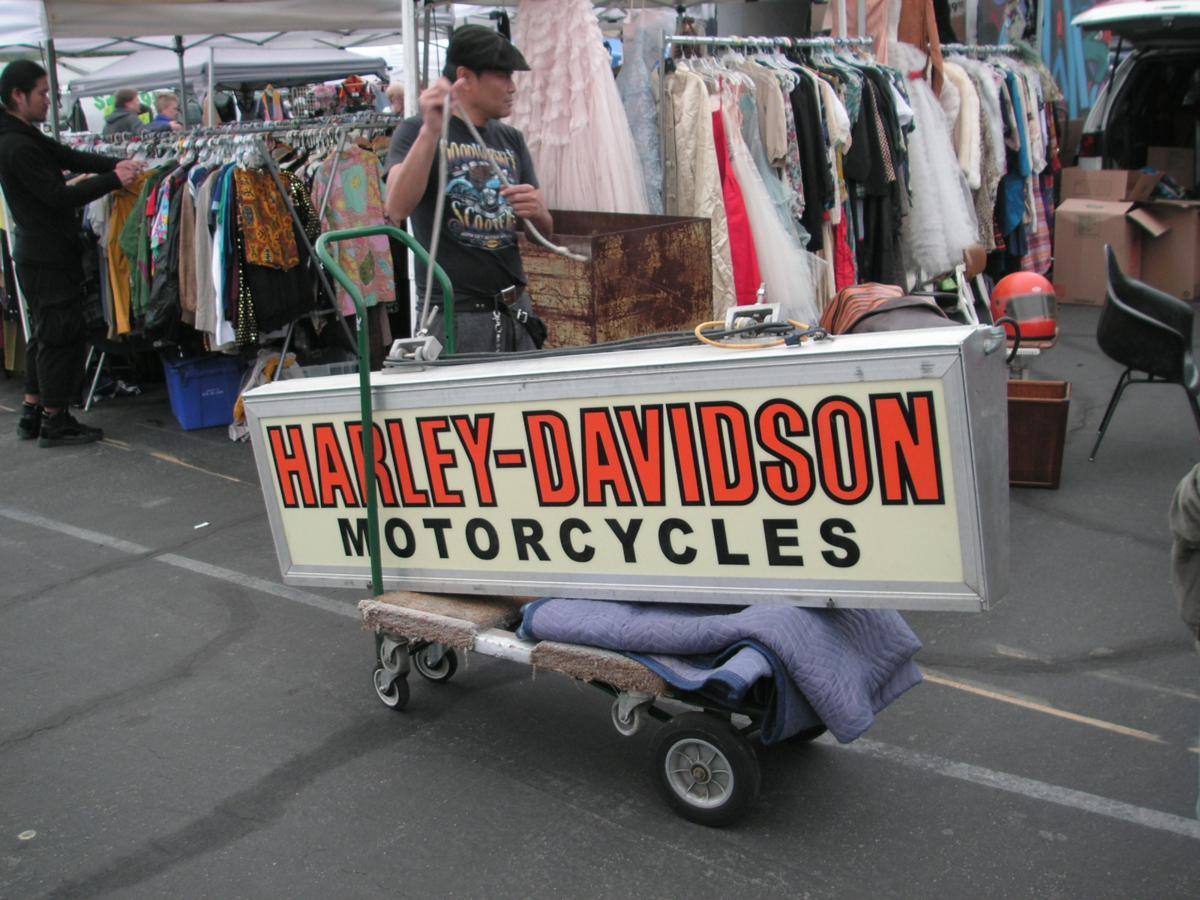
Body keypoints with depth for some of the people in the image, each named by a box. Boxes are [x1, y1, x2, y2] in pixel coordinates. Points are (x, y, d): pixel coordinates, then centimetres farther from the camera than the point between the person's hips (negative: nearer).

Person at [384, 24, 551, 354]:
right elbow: (397, 209, -19)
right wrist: (431, 130, -29)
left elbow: (546, 232, 15)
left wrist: (537, 212, -8)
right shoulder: (417, 131, -1)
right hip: (454, 318, -5)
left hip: (516, 313, 5)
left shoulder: (511, 139, 14)